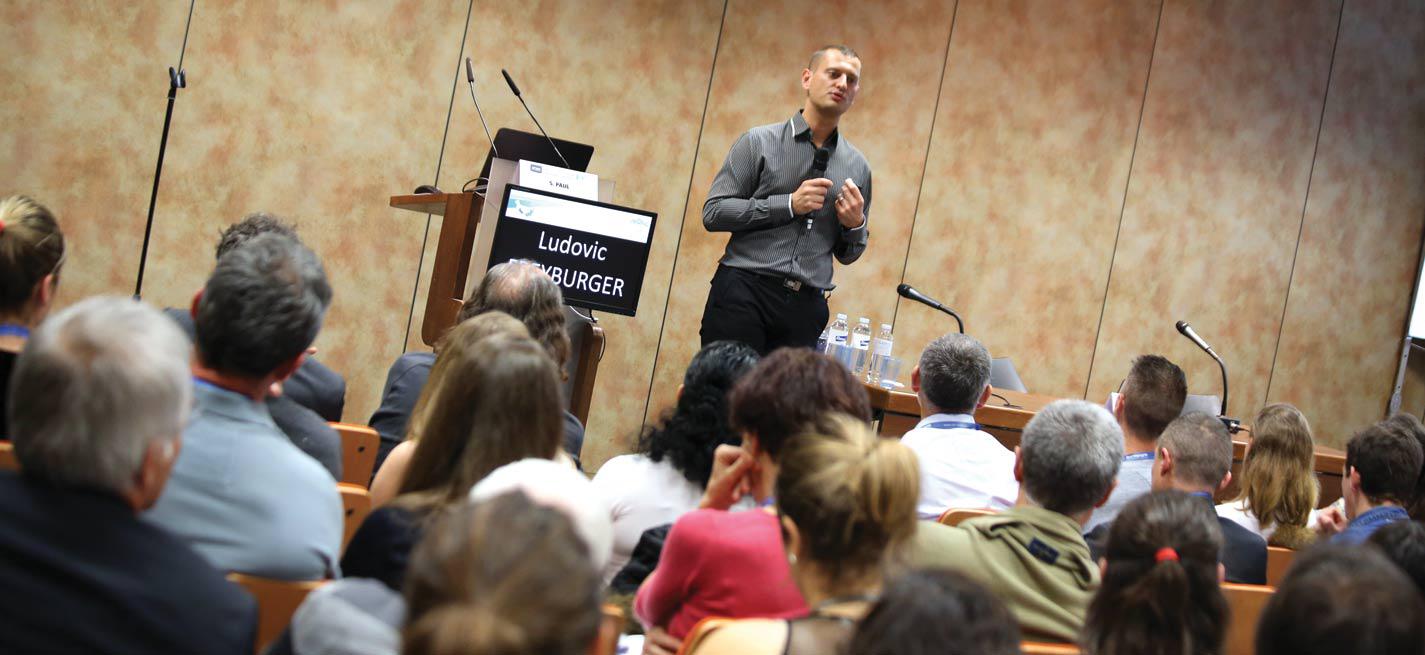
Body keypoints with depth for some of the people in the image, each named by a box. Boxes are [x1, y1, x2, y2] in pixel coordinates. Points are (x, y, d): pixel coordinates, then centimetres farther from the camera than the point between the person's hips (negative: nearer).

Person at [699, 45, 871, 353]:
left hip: (806, 306, 3)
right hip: (744, 295, -3)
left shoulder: (857, 167, 13)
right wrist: (789, 204, -10)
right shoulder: (759, 142, 3)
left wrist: (855, 225, -2)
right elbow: (713, 212, -5)